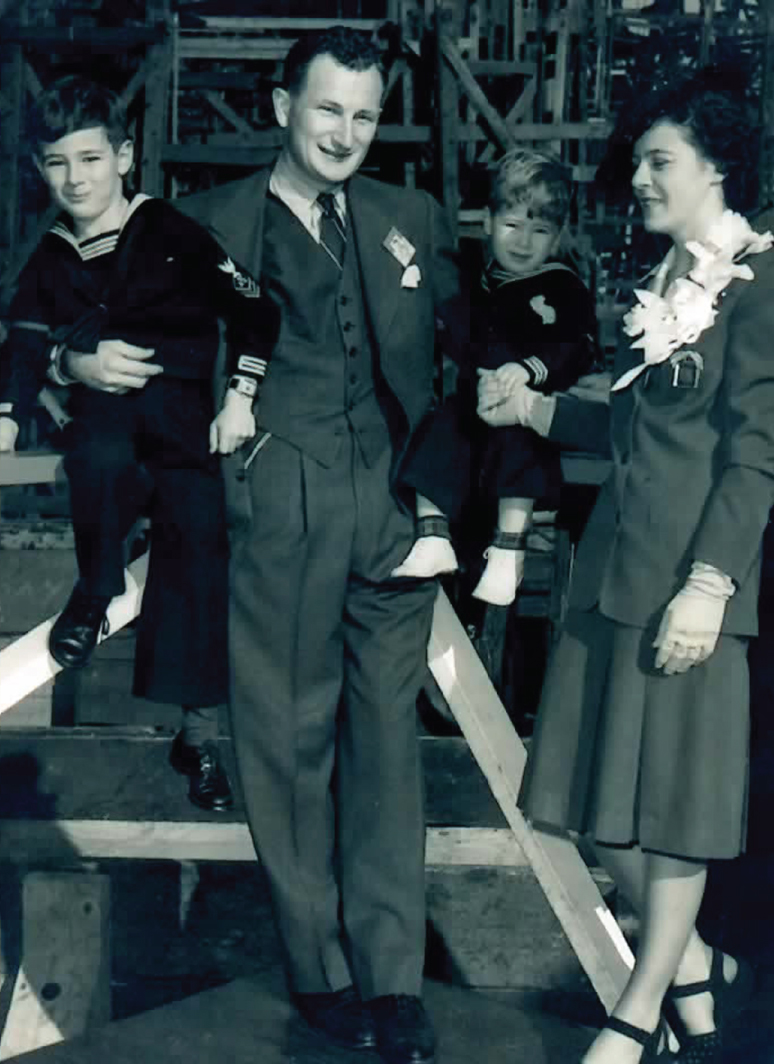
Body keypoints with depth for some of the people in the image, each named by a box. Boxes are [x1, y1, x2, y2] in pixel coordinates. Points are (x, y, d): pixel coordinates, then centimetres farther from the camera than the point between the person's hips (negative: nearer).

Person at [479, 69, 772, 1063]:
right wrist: (539, 411, 11)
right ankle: (692, 966, 27)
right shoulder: (664, 281, 17)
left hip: (691, 569, -8)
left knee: (670, 790, 2)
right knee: (604, 792, 8)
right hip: (617, 559, 8)